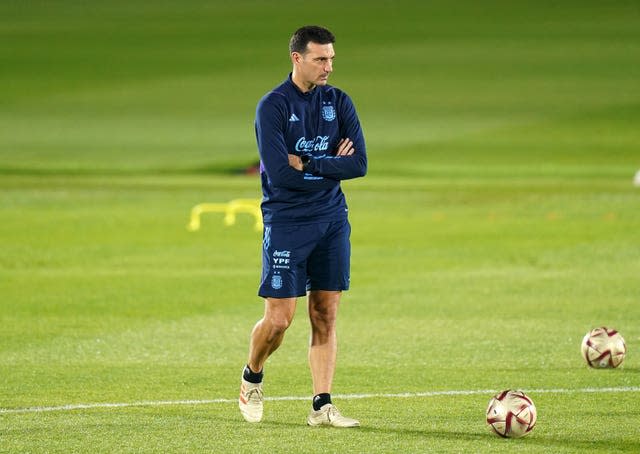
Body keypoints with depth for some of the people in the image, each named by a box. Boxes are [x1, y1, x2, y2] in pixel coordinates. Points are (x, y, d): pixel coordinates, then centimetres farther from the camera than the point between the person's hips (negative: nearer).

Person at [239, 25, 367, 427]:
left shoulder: (339, 102, 4)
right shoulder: (273, 106, -9)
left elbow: (359, 164, -5)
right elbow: (280, 173, -18)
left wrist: (308, 164, -13)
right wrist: (331, 167, -10)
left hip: (332, 220, 4)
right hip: (286, 223, -4)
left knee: (325, 316, 2)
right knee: (279, 319, -5)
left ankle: (322, 406, 5)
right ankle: (252, 379, 23)